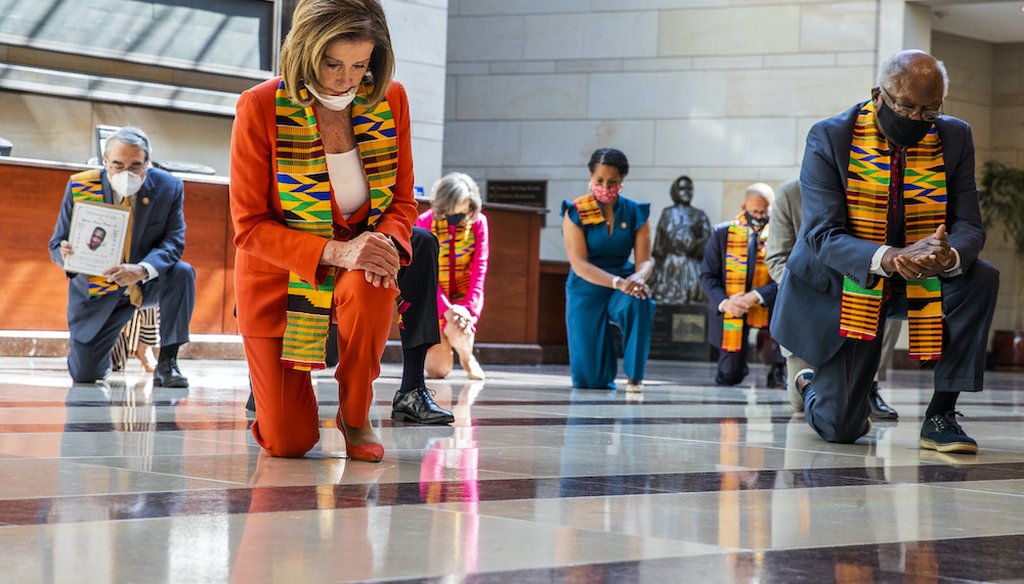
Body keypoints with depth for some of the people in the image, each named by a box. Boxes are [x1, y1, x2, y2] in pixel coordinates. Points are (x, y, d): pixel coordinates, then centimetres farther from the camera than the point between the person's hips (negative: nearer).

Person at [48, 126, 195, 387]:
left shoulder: (169, 188, -15)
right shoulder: (80, 187, -15)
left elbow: (173, 242, -18)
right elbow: (56, 245, -9)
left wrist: (142, 270, -39)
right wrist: (66, 255, -36)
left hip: (147, 284, 0)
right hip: (97, 290, 0)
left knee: (182, 273, -32)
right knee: (84, 375, -6)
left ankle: (166, 363, -18)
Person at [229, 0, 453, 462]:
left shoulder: (390, 99, -8)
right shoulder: (260, 108, -18)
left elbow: (402, 199, 1)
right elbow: (250, 227, -17)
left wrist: (387, 241, -24)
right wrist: (335, 252, -32)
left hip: (359, 268, 2)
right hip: (278, 274, -2)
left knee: (372, 282, -38)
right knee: (287, 443, -7)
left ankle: (356, 416, -13)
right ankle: (267, 382, 33)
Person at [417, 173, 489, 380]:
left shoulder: (478, 222, -9)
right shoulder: (425, 222, -12)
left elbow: (479, 267, -10)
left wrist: (469, 306, -21)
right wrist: (445, 309, -24)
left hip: (465, 294, 0)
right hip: (435, 297, 0)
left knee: (458, 331, -34)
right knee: (437, 370, -6)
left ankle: (467, 357, 4)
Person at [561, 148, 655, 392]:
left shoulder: (635, 212, 0)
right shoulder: (575, 212, -8)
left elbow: (644, 260, -4)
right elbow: (579, 264, -17)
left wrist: (637, 278, -30)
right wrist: (618, 282, -32)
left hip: (624, 284, 1)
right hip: (587, 290, -1)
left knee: (640, 303, -38)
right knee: (589, 380, -8)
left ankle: (634, 376, -22)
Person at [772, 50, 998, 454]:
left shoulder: (954, 139, -7)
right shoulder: (829, 139, -16)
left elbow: (968, 226, -10)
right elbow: (823, 235, -23)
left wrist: (949, 257, -36)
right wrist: (887, 258, -43)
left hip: (919, 282, 3)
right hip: (844, 284, -3)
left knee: (980, 279, -28)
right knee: (839, 429, -5)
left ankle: (940, 416, -17)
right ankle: (813, 386, 36)